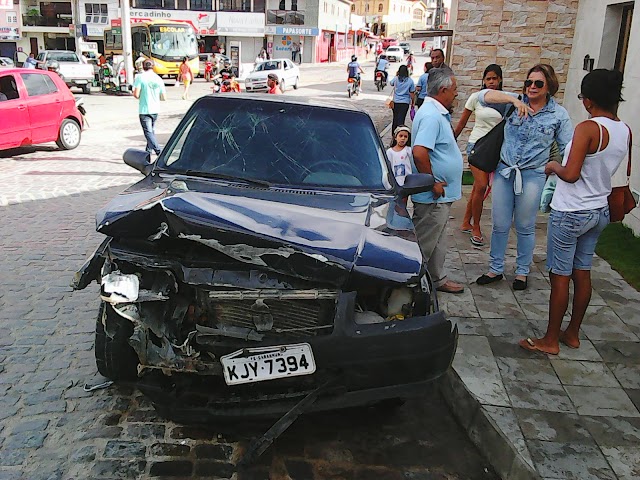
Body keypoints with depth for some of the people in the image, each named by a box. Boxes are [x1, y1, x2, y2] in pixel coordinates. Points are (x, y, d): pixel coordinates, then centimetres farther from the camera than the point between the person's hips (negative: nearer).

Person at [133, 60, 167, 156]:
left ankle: (159, 152, -20)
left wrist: (134, 93, 8)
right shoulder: (159, 79, 3)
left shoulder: (140, 77, -9)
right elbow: (164, 98, 4)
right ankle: (148, 151, 32)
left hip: (144, 110, -5)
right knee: (152, 131, 21)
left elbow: (136, 95, -15)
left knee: (148, 132, -5)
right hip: (155, 109, 5)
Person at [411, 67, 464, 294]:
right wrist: (433, 183, -23)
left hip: (441, 194, 11)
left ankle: (438, 279, 35)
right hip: (433, 197, -11)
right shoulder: (431, 116, -21)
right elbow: (419, 153, -33)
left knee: (437, 241, 22)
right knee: (424, 243, 0)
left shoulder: (438, 113, 13)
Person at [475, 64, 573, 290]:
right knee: (500, 225, 9)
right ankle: (496, 269, 25)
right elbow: (483, 96, -13)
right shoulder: (515, 103, 0)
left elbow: (568, 149, 1)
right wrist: (514, 100, -25)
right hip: (504, 171, 2)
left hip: (532, 176, -1)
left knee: (525, 227, 11)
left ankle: (522, 272, 28)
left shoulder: (559, 114, -2)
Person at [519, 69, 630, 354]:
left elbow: (570, 174, -25)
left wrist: (553, 166, -5)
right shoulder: (625, 131, 2)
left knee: (560, 276, 2)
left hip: (570, 213, -8)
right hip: (600, 211, 8)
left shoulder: (588, 128, -21)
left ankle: (550, 340, 12)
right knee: (582, 273, 16)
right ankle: (573, 334, 29)